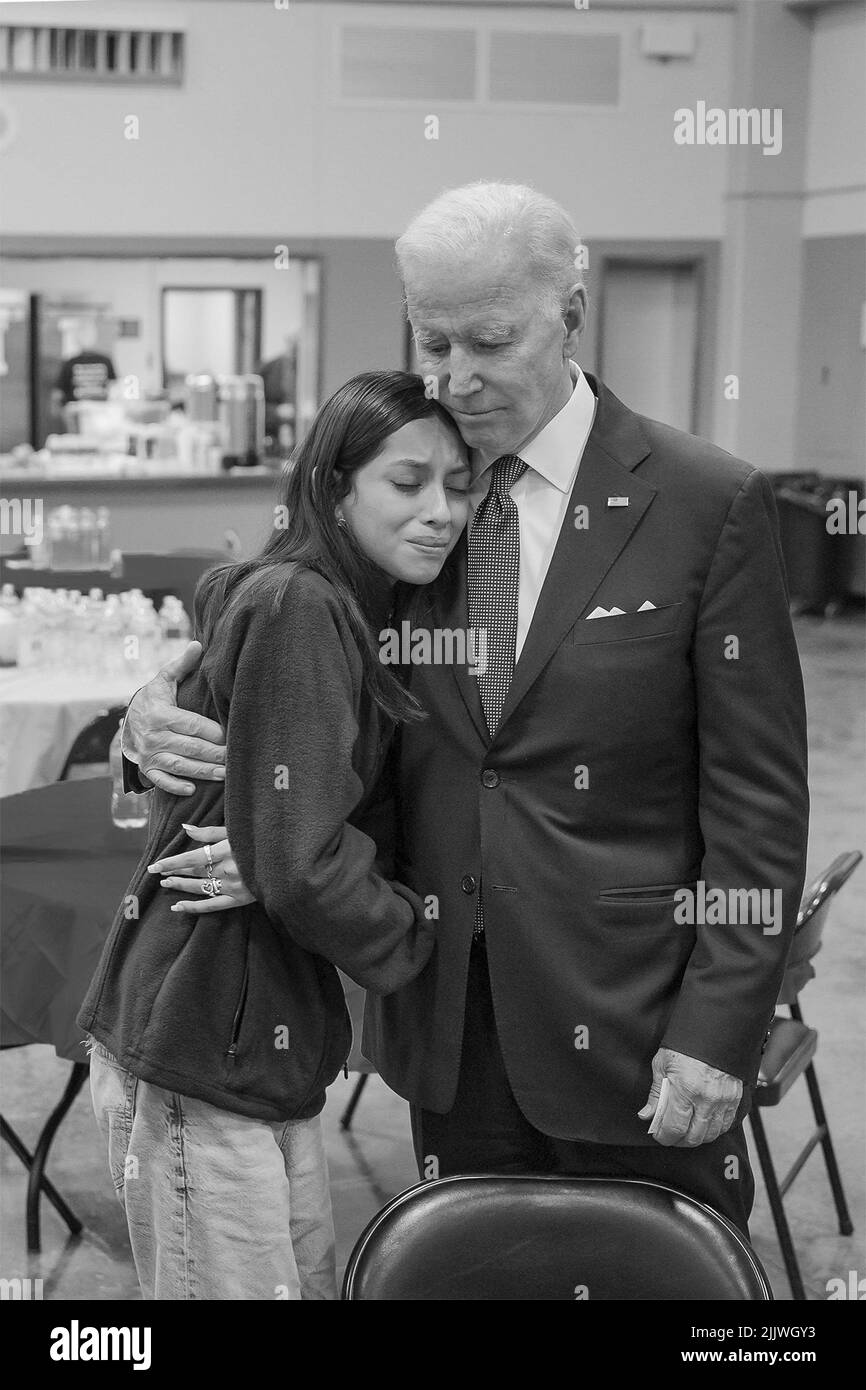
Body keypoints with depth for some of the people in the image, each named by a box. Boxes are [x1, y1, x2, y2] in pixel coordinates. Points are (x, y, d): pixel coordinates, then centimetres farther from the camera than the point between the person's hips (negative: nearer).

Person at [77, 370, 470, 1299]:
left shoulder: (349, 613, 13)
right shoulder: (294, 607, -18)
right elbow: (301, 867, -21)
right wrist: (418, 937, -6)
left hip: (266, 1040, 9)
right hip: (197, 1058, -9)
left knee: (308, 1280, 19)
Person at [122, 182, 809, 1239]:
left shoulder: (708, 506, -7)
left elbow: (757, 799, -7)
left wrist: (717, 1032, -12)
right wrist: (161, 707, -9)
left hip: (630, 1027, -3)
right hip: (449, 1024, 4)